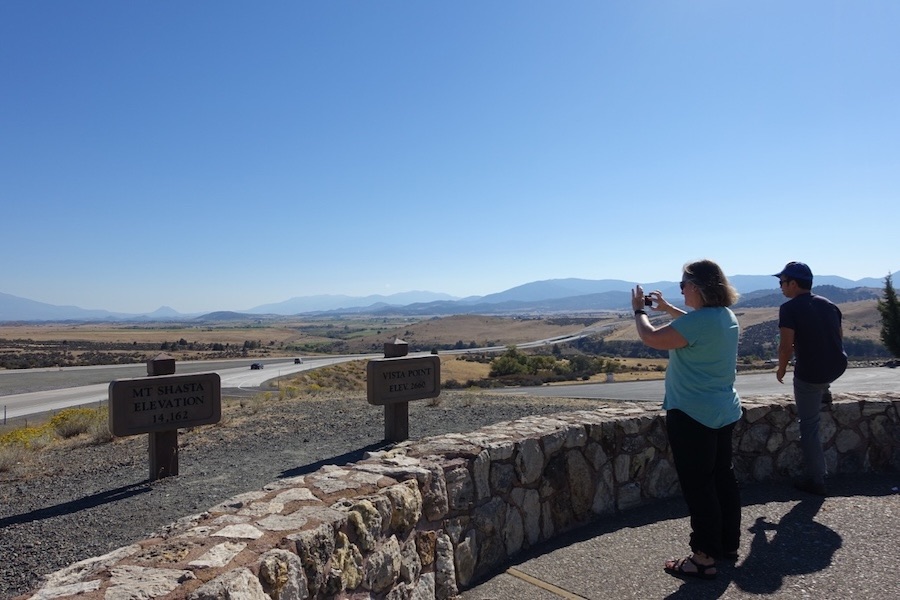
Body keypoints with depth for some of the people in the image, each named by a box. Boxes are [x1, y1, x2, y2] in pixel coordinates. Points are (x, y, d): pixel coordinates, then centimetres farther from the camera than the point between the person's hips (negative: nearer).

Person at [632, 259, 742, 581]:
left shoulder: (700, 320, -24)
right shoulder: (726, 316, 7)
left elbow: (652, 338, -22)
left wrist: (639, 310, -5)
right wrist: (667, 308, 22)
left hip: (693, 415, -10)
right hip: (723, 412, 10)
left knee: (698, 485, 0)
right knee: (723, 476, 18)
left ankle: (704, 558, 10)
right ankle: (728, 543, 32)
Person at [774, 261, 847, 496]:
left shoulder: (789, 308, -15)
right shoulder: (829, 304, 6)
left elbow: (786, 346, -19)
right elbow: (839, 335, 18)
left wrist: (781, 369, -1)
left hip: (810, 374, -6)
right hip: (838, 367, 6)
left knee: (809, 426, 7)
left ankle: (815, 481, 15)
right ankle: (824, 392, 43)